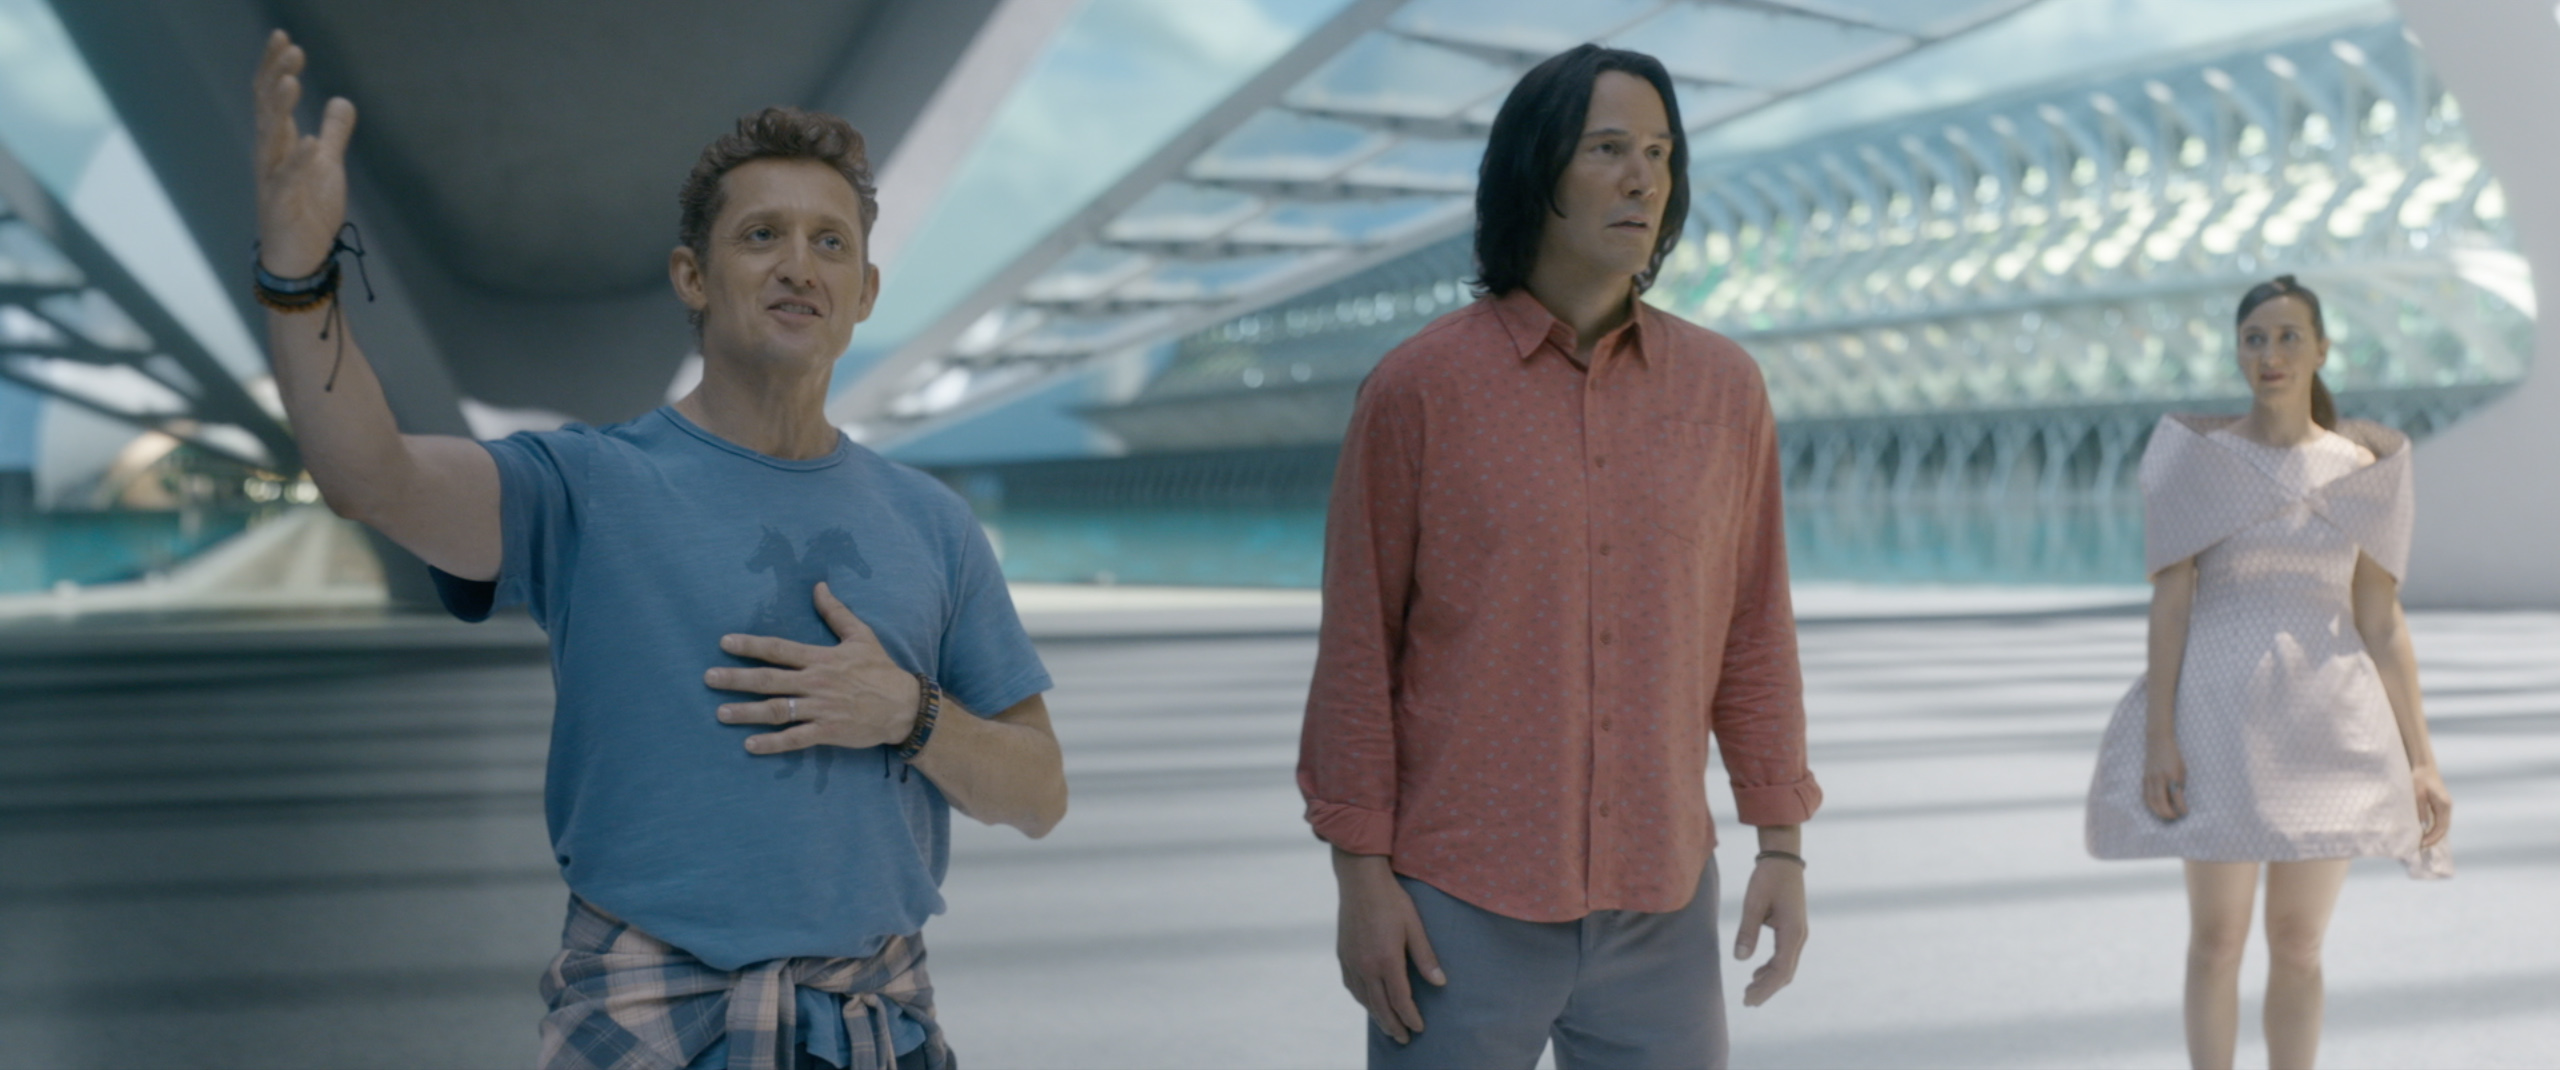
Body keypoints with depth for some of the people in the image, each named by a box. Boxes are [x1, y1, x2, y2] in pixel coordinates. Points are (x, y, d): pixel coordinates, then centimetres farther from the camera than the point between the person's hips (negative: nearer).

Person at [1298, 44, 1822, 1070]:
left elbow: (1751, 630, 7)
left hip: (1659, 906, 3)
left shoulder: (1724, 388, 2)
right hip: (1460, 905, -3)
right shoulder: (1416, 387, -7)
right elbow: (1358, 647, -5)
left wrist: (1782, 844, 3)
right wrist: (1360, 875, -8)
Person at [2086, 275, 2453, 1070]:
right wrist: (2159, 736, -13)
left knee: (2297, 946, 8)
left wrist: (2421, 758, 2)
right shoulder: (2197, 453, 0)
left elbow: (2383, 624, 8)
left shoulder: (2362, 468, 7)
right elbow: (2169, 599, -5)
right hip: (2220, 717, -2)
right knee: (2216, 937, 3)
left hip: (2326, 723, 2)